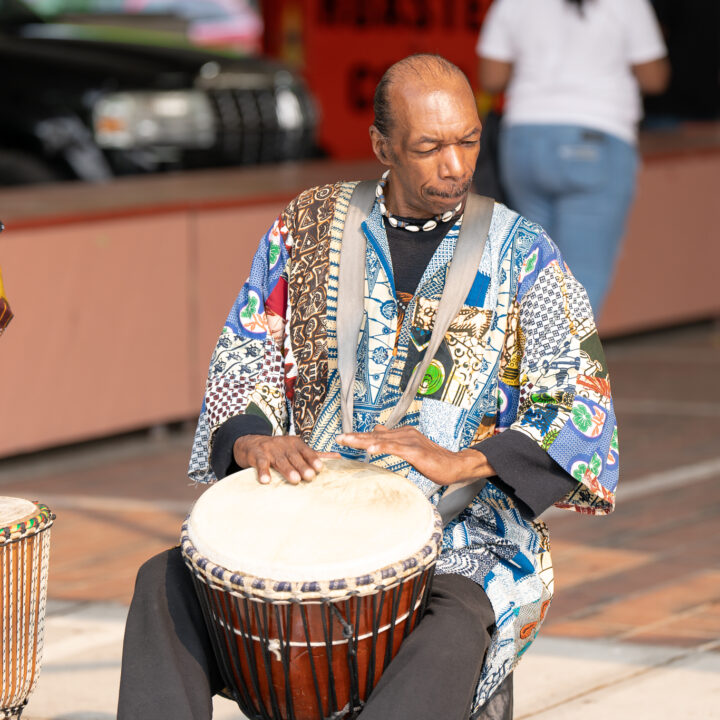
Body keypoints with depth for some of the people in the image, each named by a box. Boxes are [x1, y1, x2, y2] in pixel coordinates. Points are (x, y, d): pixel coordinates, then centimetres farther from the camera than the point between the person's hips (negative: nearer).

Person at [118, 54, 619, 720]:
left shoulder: (521, 256, 1)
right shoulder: (312, 226, 9)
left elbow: (583, 404, -6)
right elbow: (246, 353, 10)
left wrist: (463, 462, -22)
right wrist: (252, 438, -14)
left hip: (468, 532, -3)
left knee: (452, 637, -38)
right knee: (168, 585, -23)